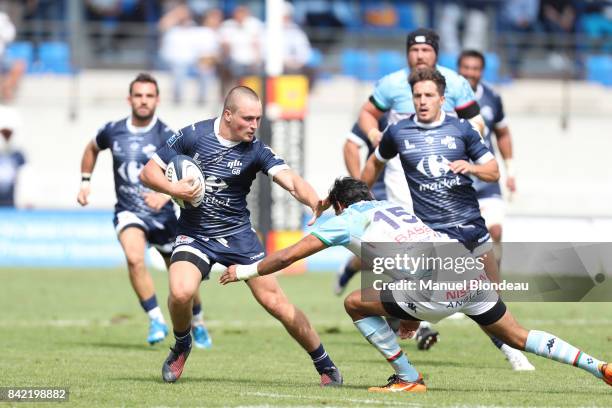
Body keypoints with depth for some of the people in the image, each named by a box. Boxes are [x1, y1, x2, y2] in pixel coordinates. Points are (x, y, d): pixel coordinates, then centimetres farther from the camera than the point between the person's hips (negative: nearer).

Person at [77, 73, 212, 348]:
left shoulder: (166, 137, -13)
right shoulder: (112, 132, -2)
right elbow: (92, 149, 21)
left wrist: (165, 194, -41)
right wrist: (85, 182, 13)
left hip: (163, 214, -1)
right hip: (128, 212, 1)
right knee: (134, 258, -28)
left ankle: (197, 325, 35)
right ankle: (156, 321, -17)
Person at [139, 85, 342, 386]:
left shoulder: (256, 151, -10)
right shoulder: (192, 136, -8)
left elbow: (291, 180, -24)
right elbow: (148, 172, -1)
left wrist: (315, 203, -45)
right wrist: (173, 189, -21)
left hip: (239, 237, 0)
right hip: (194, 235, 0)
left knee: (276, 302, -5)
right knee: (181, 292, -26)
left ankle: (325, 365, 11)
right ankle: (181, 347, 6)